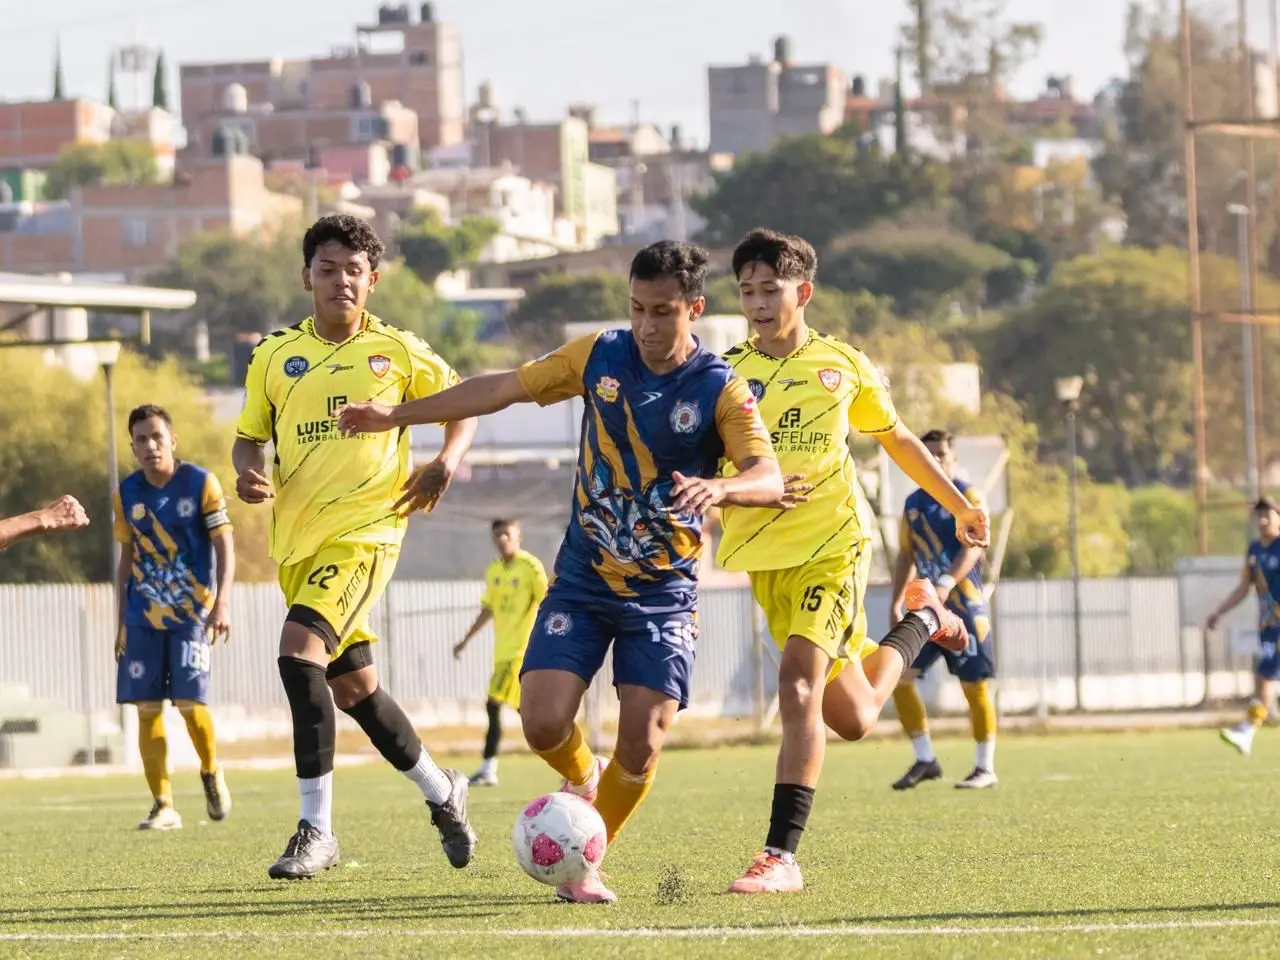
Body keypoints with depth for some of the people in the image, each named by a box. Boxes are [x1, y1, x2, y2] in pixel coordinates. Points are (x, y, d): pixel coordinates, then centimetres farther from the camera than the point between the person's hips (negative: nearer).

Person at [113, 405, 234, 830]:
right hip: (144, 616, 4)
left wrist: (222, 603, -17)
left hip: (192, 613, -4)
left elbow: (224, 546, -5)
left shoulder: (201, 483, -6)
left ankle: (211, 772, 16)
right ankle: (163, 806, 4)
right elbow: (127, 558, 14)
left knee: (189, 700, -13)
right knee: (146, 707, -2)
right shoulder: (128, 493, 6)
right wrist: (120, 622, 13)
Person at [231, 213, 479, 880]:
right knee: (353, 687, 14)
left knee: (300, 652, -24)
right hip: (298, 538, 5)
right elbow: (250, 436, 16)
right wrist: (249, 474, -7)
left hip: (365, 530, -5)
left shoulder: (397, 351, 1)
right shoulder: (275, 357, 7)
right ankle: (441, 791, 37)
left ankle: (316, 827, -20)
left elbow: (463, 404, 13)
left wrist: (446, 462, -5)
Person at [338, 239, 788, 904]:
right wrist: (396, 417, 7)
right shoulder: (599, 356, -2)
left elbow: (769, 480, -23)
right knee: (543, 724, -13)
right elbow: (503, 388, 7)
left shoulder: (720, 392, -11)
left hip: (664, 595, -2)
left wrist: (720, 488, -46)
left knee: (640, 748, -11)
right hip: (582, 581, 2)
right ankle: (581, 777, 23)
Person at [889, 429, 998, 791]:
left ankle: (986, 768, 8)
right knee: (898, 674, -4)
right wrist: (896, 602, 14)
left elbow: (973, 547, -17)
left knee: (975, 685, -2)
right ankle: (924, 760, 5)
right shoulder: (914, 503, 14)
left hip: (964, 602, -6)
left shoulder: (968, 496, -5)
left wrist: (947, 584, -31)